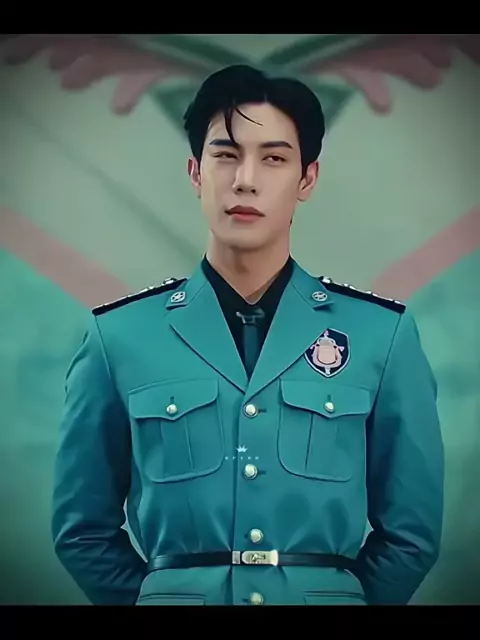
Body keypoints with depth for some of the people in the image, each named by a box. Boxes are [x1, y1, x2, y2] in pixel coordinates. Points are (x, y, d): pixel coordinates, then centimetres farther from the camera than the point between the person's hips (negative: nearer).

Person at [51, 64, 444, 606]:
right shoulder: (118, 335, -6)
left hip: (330, 596, 1)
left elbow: (411, 530, 1)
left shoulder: (384, 334, -6)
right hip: (169, 594, 0)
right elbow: (82, 529, 1)